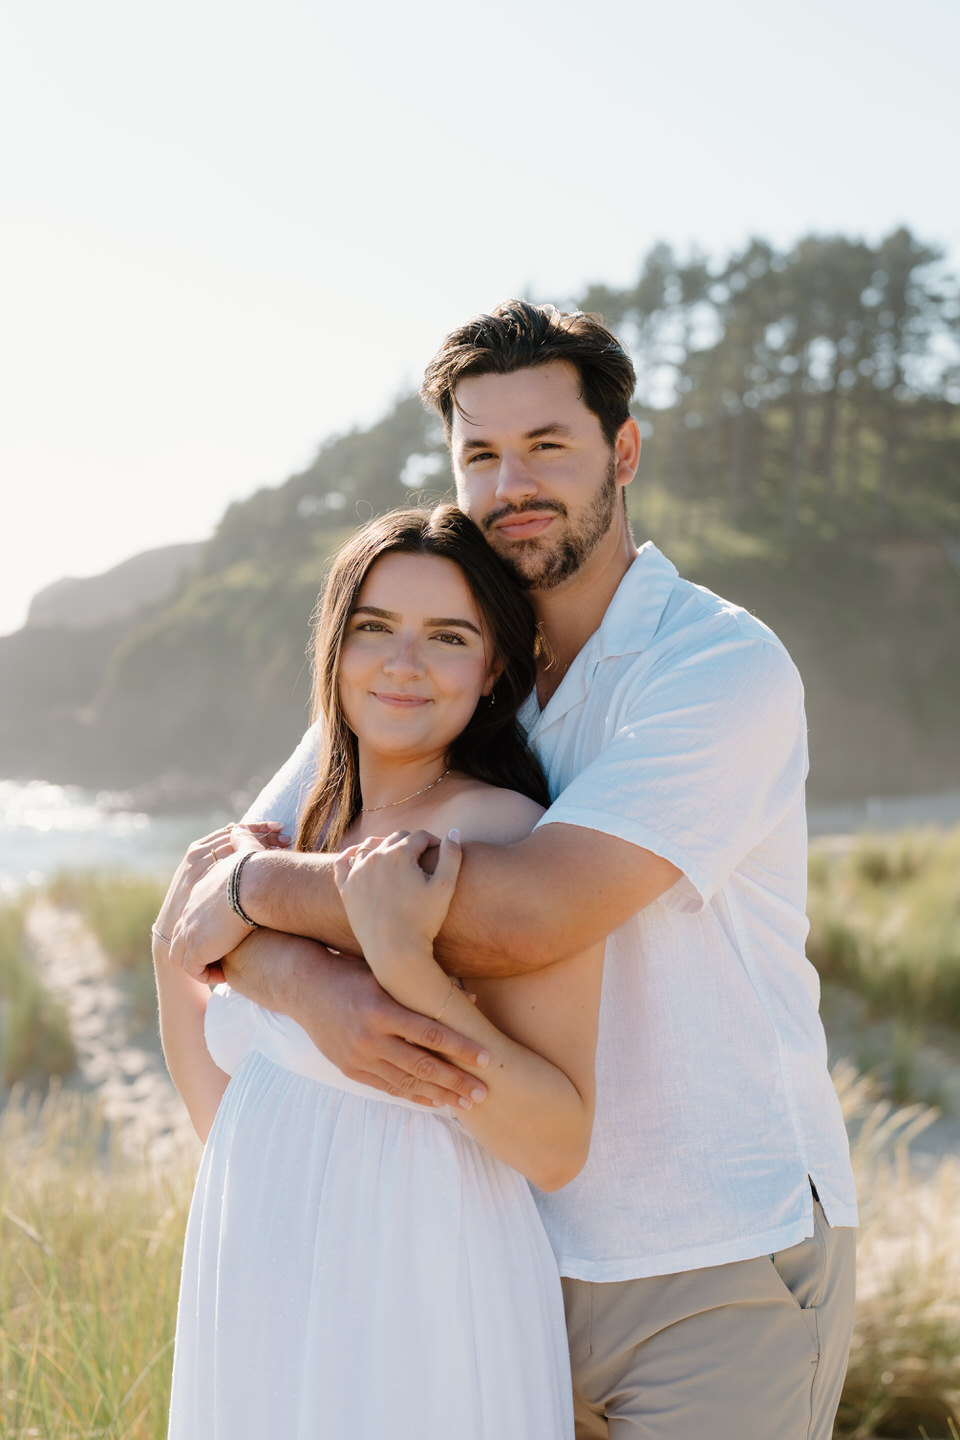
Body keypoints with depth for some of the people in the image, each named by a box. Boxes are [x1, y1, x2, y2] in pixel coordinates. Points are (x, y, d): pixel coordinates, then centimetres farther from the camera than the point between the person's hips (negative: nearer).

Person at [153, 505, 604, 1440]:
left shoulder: (500, 835, -13)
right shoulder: (301, 844, 9)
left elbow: (557, 1148, -19)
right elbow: (235, 1130, 13)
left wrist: (405, 962, -27)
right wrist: (173, 942, 6)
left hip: (414, 1322, -7)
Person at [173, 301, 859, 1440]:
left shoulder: (724, 667, -15)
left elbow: (527, 915, -28)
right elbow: (212, 904, 0)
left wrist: (263, 889, -15)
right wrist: (308, 982, -23)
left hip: (722, 1269, -5)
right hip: (522, 1250, 5)